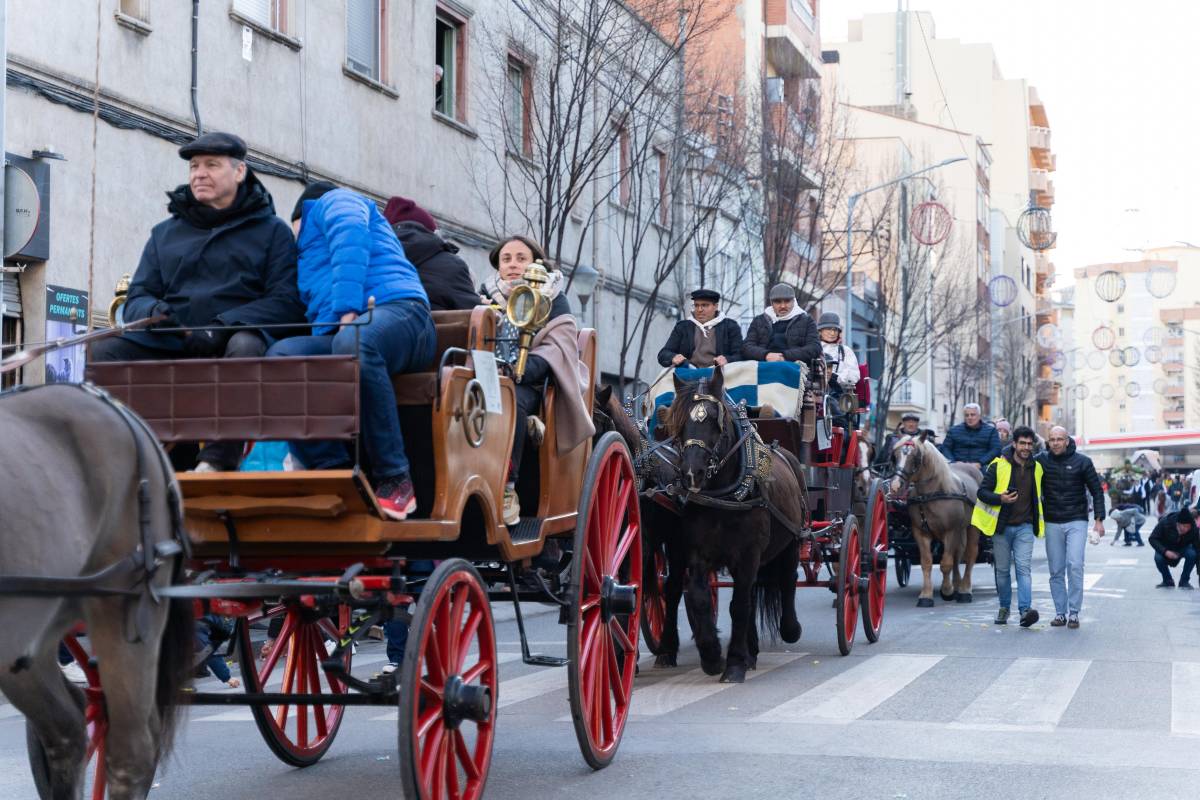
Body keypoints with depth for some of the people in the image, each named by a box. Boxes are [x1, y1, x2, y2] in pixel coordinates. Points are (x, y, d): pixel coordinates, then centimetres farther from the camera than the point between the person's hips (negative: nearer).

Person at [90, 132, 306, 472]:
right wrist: (152, 311, -9)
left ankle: (217, 461, -42)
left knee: (245, 345, -38)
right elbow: (136, 298, 18)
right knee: (104, 350, -22)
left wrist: (223, 326, -17)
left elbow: (286, 302, -1)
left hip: (233, 341, -3)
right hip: (169, 348, 4)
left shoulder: (272, 230, 12)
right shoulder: (165, 233, 23)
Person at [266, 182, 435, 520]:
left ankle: (395, 480, -35)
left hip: (395, 310, -7)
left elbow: (351, 240, -4)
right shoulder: (308, 258, 43)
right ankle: (336, 472, -30)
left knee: (352, 343, -41)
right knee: (282, 355, -21)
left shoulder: (333, 201, 19)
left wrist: (347, 312, -17)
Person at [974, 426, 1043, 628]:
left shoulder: (1036, 468, 8)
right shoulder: (998, 465, -6)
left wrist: (1038, 521, 16)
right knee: (1002, 570, 8)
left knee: (1024, 568, -12)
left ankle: (1025, 610, -22)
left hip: (1025, 527, 1)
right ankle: (1004, 608, 24)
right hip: (1001, 527, -1)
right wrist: (1000, 499, -23)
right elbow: (982, 492, -6)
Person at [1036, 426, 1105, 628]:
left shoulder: (1082, 462, -1)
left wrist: (1099, 519, -1)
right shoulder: (1041, 460, 1)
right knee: (1056, 571, 5)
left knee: (1075, 566, -12)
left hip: (1077, 522, -2)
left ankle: (1074, 613, -5)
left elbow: (1097, 490, 4)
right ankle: (1060, 613, 13)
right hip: (1052, 523, 2)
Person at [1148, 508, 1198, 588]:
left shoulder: (1193, 529, -28)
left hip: (1183, 548, 1)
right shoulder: (1165, 522, -30)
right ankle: (1167, 581, -4)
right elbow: (1152, 539, -22)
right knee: (1158, 558, -32)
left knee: (1192, 554, -32)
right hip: (1166, 549, -1)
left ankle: (1184, 581, -9)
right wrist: (1165, 551, -39)